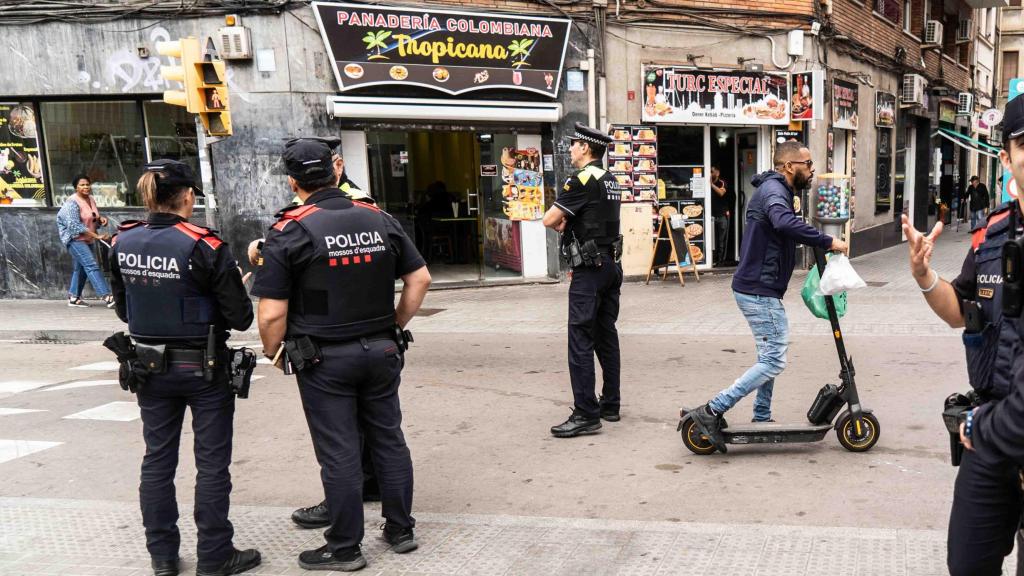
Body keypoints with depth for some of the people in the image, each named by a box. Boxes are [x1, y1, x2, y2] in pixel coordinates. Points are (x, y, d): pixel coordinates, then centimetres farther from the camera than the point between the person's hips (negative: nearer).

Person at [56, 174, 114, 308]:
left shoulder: (91, 199, 9)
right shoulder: (72, 202, -15)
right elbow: (75, 225, -23)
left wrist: (101, 219, -1)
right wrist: (97, 236, -27)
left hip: (87, 240, 9)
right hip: (75, 238, -9)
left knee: (80, 268, 14)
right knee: (91, 266, -17)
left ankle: (73, 298, 24)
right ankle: (106, 297, -25)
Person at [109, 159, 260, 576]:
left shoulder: (123, 244, -2)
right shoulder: (205, 246, -18)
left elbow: (123, 310, 10)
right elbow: (240, 318, -15)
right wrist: (237, 282, 3)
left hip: (149, 366, 5)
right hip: (203, 369, -5)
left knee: (157, 461, 16)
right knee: (212, 464, 8)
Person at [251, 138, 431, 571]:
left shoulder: (290, 232, -11)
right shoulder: (380, 219, 1)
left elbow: (272, 313, -14)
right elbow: (420, 279, 5)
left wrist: (273, 351, 4)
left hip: (324, 359, -4)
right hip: (380, 351, 4)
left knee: (339, 454, 6)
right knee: (389, 440, 15)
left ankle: (344, 548, 20)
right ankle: (400, 530, 29)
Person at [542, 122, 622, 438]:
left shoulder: (582, 179, -14)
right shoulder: (610, 180, 14)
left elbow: (549, 220, -14)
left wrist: (562, 224, 7)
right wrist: (569, 223, 4)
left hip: (589, 270, -9)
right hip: (612, 265, 9)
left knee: (581, 341, -7)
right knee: (607, 336, 13)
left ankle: (586, 415, -6)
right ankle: (610, 404, 21)